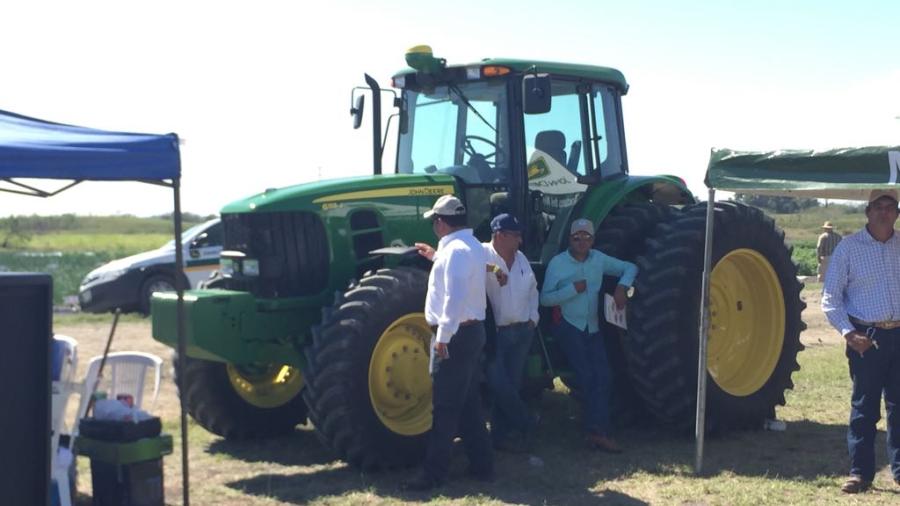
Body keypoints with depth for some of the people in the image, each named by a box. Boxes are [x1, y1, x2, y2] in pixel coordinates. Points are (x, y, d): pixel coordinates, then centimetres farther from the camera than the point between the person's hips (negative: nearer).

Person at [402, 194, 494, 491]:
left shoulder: (456, 249, -18)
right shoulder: (470, 245, 14)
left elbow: (455, 297, -28)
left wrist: (443, 336, -25)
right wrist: (436, 258, 33)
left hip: (456, 334, -10)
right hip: (471, 331, 10)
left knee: (445, 407, -5)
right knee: (468, 403, 15)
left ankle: (433, 474, -1)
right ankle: (482, 465, 21)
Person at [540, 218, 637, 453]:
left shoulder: (598, 259, 5)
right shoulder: (557, 263, -8)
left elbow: (630, 267, 12)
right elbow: (545, 298, -11)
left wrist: (622, 286, -8)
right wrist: (573, 289, -21)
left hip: (593, 328, 5)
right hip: (569, 326, -5)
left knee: (602, 376, -9)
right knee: (587, 376, -13)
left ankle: (598, 431, -7)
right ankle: (597, 431, -5)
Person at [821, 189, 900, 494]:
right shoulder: (849, 247, -1)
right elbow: (830, 298, -2)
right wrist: (849, 333, -13)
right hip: (866, 337, -3)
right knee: (864, 406, 1)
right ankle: (860, 472, 9)